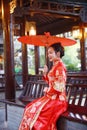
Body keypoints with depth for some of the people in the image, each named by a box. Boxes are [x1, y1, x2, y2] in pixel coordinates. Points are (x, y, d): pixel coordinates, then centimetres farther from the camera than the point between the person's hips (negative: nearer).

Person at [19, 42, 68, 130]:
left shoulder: (60, 66, -16)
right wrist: (45, 74, 3)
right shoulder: (55, 66, 14)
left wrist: (47, 91, -7)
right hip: (52, 97, 9)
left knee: (33, 110, -13)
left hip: (57, 99, -9)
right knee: (30, 107, 1)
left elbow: (59, 87, -21)